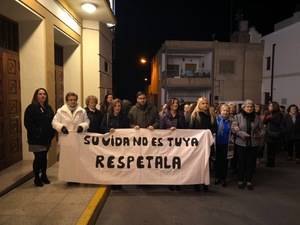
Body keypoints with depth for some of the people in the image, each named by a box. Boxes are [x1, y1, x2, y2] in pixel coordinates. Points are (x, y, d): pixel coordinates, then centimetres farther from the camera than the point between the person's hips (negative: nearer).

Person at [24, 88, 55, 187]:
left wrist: (52, 132, 2)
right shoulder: (31, 108, -8)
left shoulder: (48, 108, 11)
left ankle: (44, 176, 26)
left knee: (44, 157, 14)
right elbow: (27, 123, -13)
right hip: (36, 139, -6)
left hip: (47, 138, 6)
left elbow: (52, 121, 14)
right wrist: (36, 134, -18)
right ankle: (37, 178, 13)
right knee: (38, 158, -1)